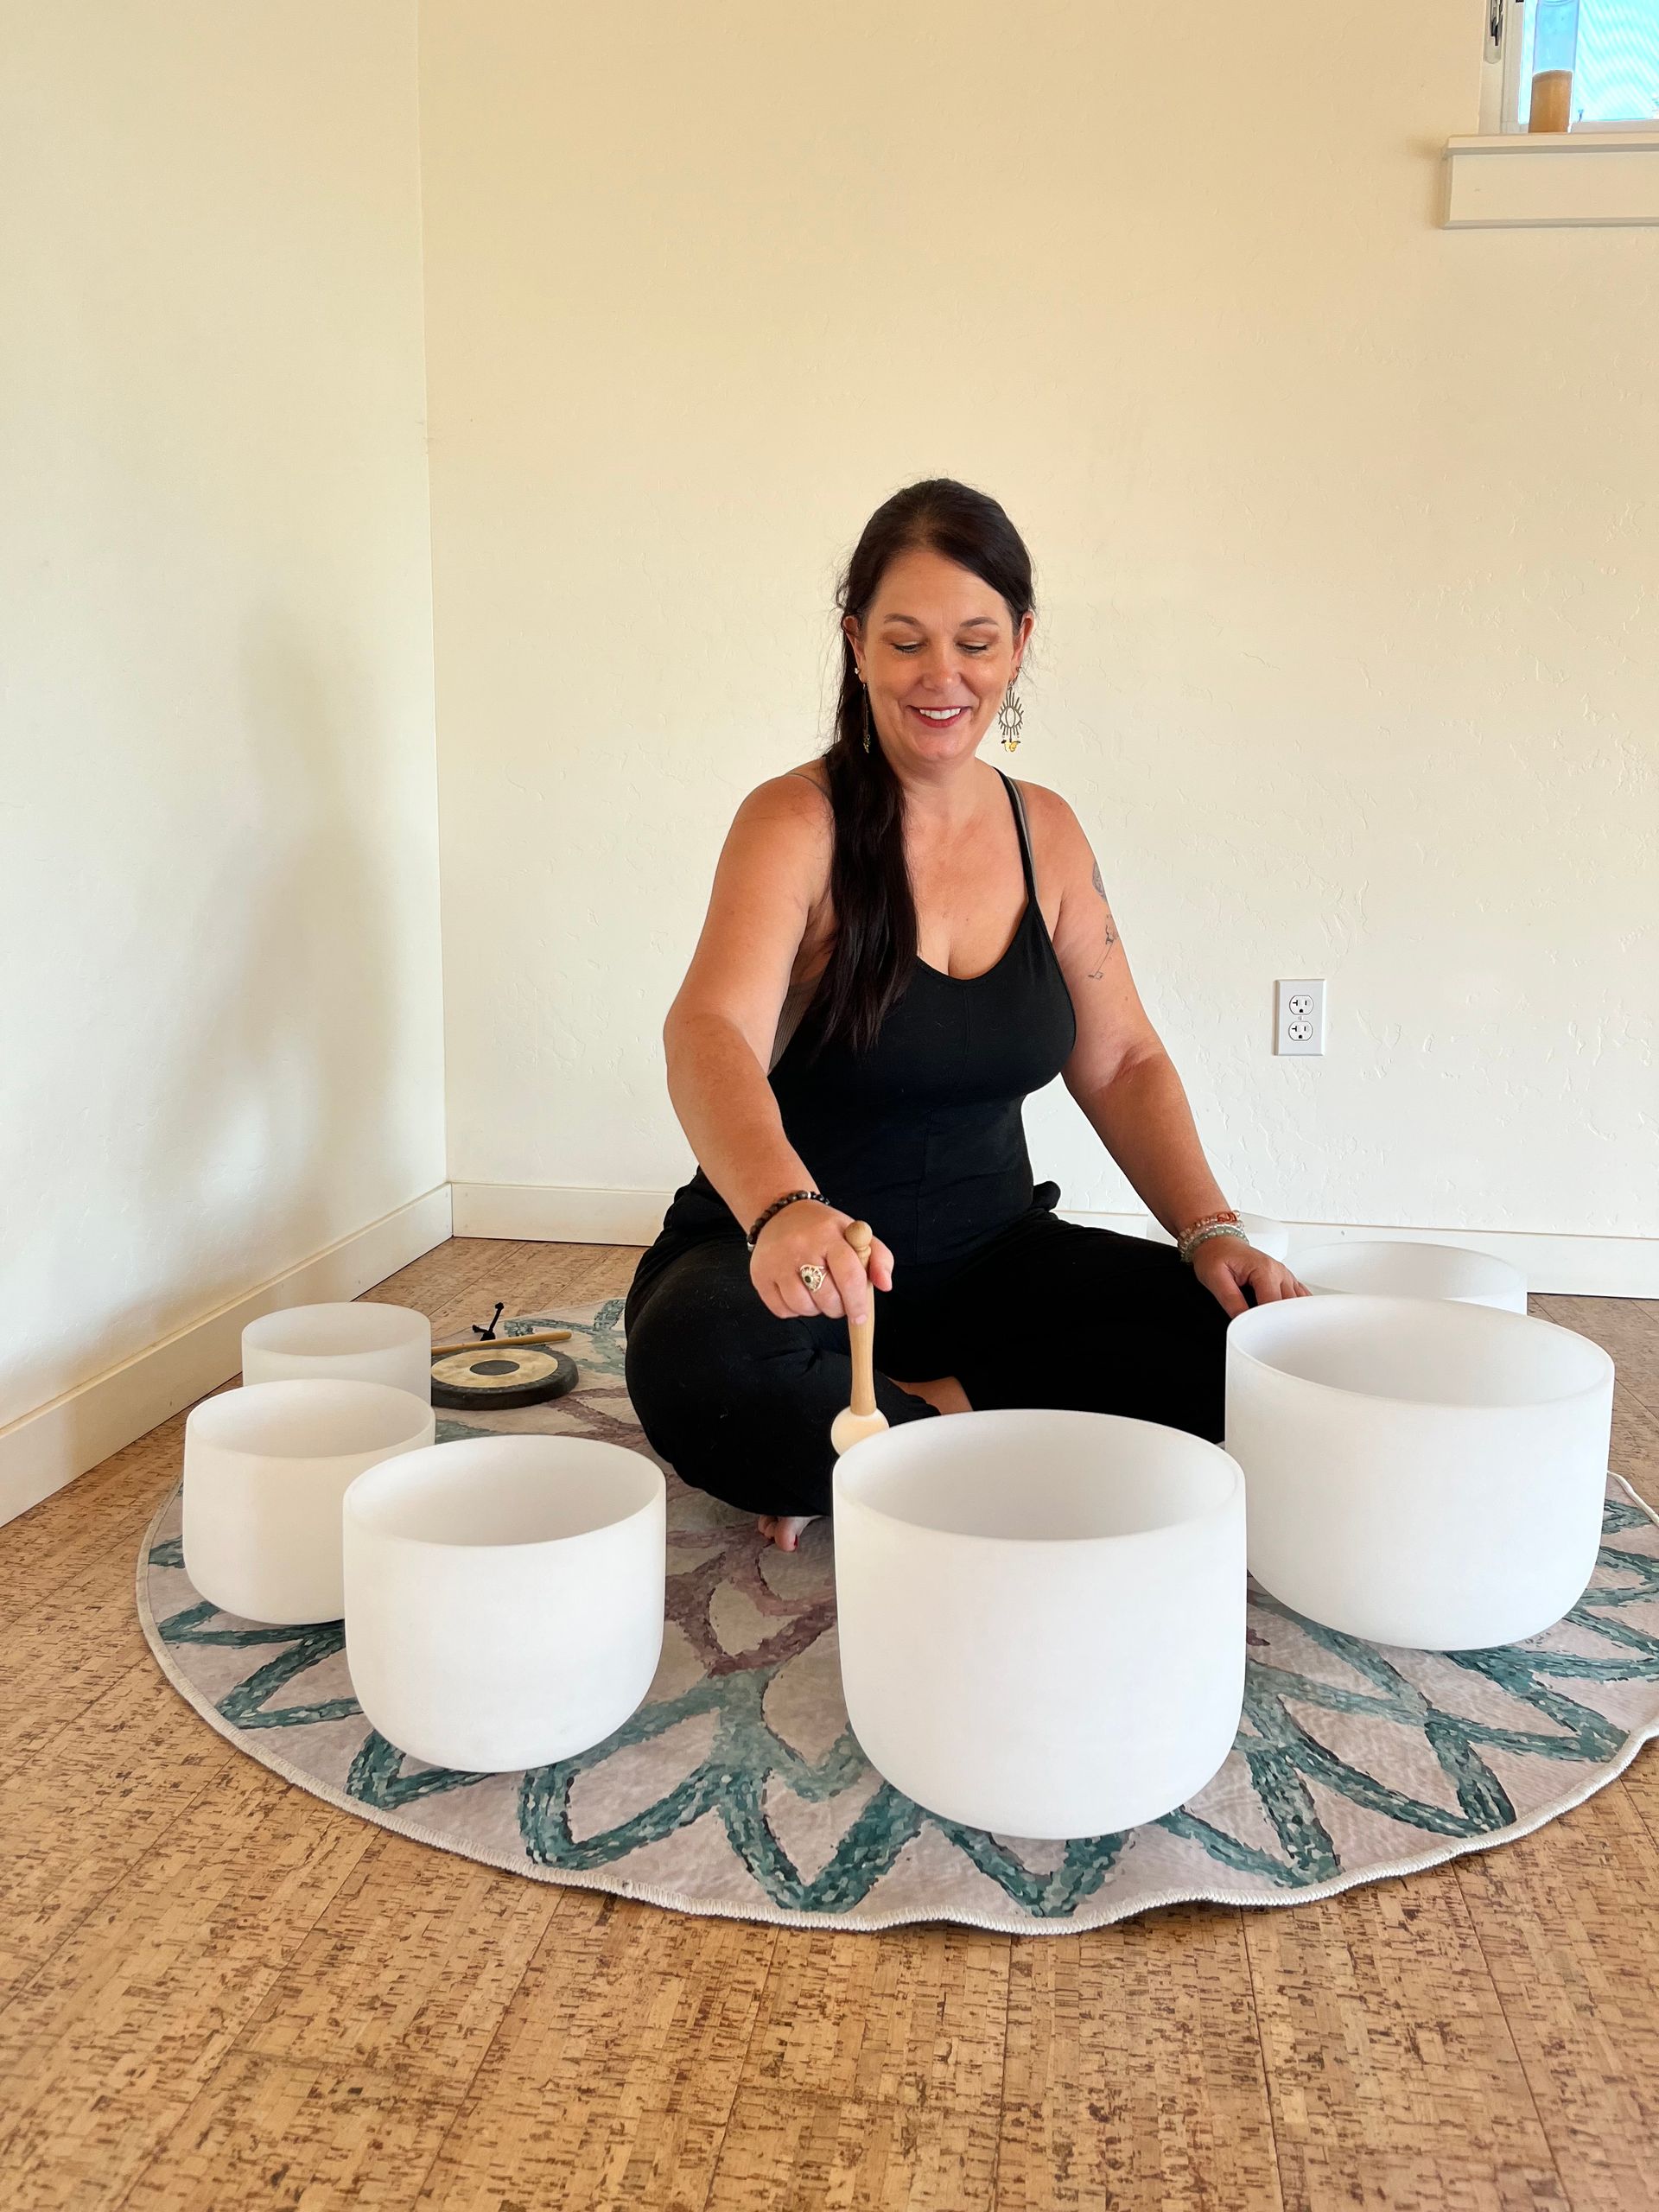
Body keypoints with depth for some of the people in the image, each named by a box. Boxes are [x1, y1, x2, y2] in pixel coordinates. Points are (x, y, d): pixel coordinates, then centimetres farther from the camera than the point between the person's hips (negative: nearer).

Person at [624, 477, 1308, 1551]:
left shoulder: (1046, 831, 4)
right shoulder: (798, 822, -13)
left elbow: (1122, 1061, 9)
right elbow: (709, 1032, -31)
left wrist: (1214, 1232, -6)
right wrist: (784, 1209, -51)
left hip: (989, 1253, 5)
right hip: (793, 1261, -5)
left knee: (1242, 1345, -16)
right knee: (703, 1368, -38)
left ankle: (906, 1421, -8)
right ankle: (963, 1424, -14)